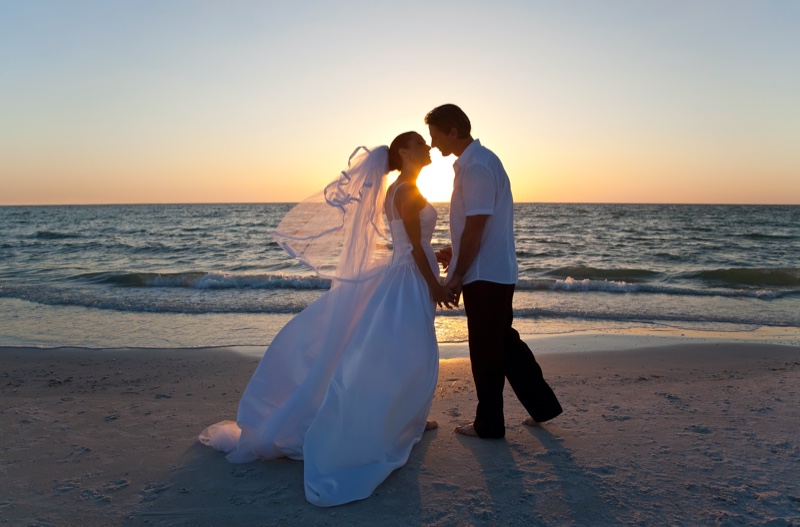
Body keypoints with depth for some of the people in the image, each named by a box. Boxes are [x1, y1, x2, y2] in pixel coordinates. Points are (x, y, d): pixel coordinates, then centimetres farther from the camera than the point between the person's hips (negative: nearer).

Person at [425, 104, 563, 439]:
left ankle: (489, 424, 18)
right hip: (497, 271, 10)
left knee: (486, 349, 3)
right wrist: (455, 254, 18)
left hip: (484, 274, -10)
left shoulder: (476, 167, -18)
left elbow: (475, 228, -21)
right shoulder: (479, 160, 13)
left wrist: (457, 275, -15)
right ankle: (542, 405, 28)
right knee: (504, 341, 18)